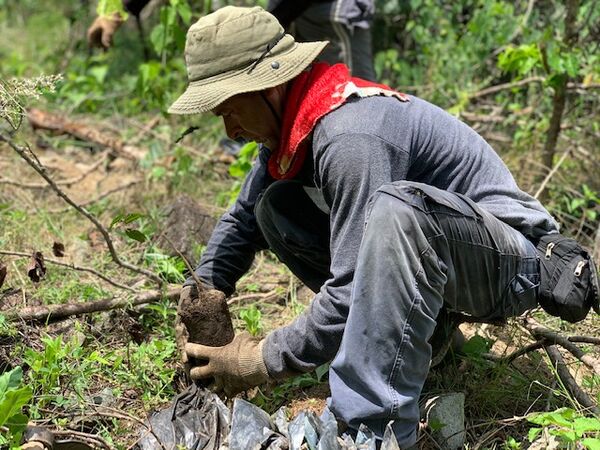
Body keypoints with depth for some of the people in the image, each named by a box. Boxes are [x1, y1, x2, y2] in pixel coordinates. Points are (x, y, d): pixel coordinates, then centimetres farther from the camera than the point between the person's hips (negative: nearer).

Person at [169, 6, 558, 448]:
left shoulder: (349, 136, -28)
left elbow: (353, 291, -30)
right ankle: (413, 327, 2)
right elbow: (243, 218, 14)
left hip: (510, 260, -9)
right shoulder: (290, 121, 0)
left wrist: (265, 360, -19)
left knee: (395, 208, -40)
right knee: (275, 207, 1)